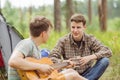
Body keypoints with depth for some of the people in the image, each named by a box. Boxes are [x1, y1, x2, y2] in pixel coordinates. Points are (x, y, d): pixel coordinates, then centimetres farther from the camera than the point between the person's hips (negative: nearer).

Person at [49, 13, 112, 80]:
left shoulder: (90, 39, -3)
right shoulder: (63, 41, -5)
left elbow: (108, 52, -11)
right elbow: (51, 57, -14)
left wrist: (90, 57, -25)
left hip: (87, 74, 1)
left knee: (105, 61, -22)